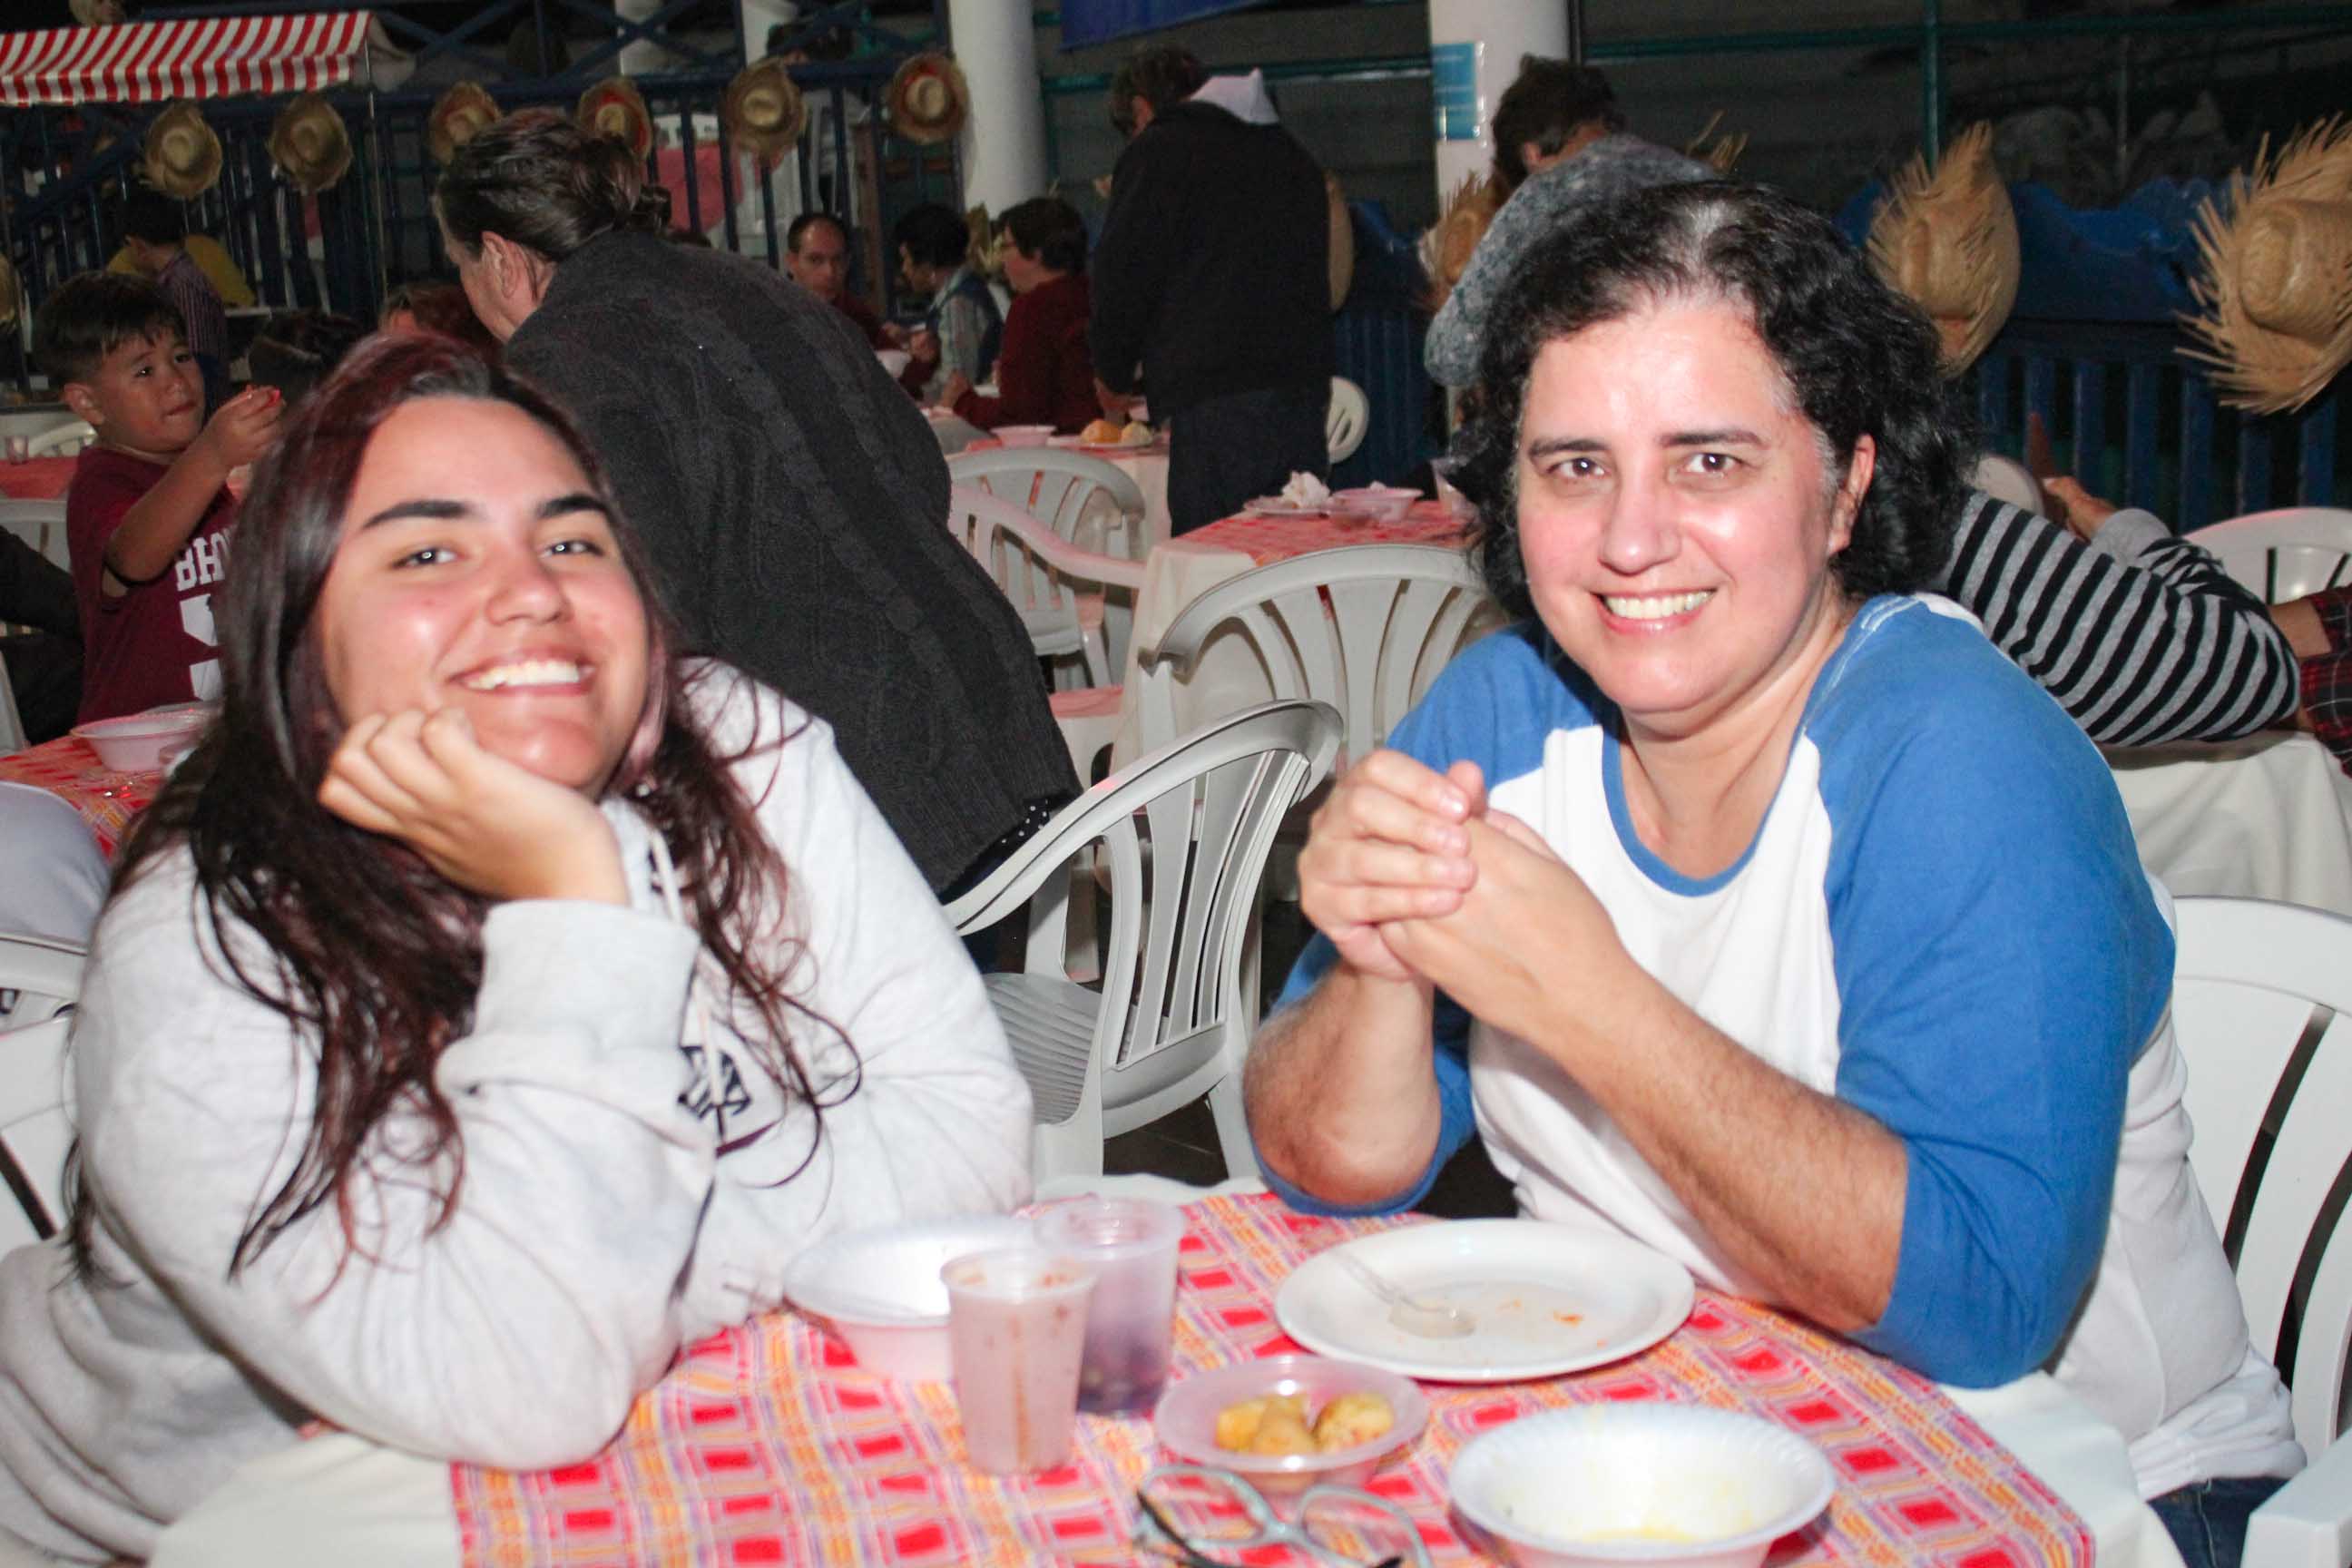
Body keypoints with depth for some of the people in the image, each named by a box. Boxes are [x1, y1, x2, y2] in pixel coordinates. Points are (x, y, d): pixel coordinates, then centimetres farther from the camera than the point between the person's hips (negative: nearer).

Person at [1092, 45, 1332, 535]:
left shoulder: (1157, 152, 1)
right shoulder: (1290, 153, 23)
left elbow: (1124, 275, -1)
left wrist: (1114, 377, 14)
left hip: (1216, 402, -7)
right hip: (1305, 392, 7)